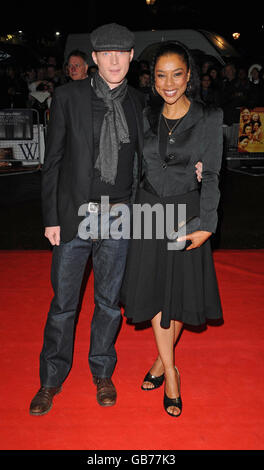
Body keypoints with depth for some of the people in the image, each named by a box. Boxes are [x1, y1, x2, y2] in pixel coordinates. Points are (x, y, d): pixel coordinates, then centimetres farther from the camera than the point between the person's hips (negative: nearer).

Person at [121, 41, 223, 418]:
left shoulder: (209, 118, -4)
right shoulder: (147, 119, 6)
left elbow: (210, 177, -6)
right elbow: (136, 169, 11)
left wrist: (206, 225, -13)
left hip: (188, 215, -2)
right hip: (149, 213, 3)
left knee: (180, 293, 6)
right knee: (154, 291, 3)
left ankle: (162, 361, 30)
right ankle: (171, 374, 18)